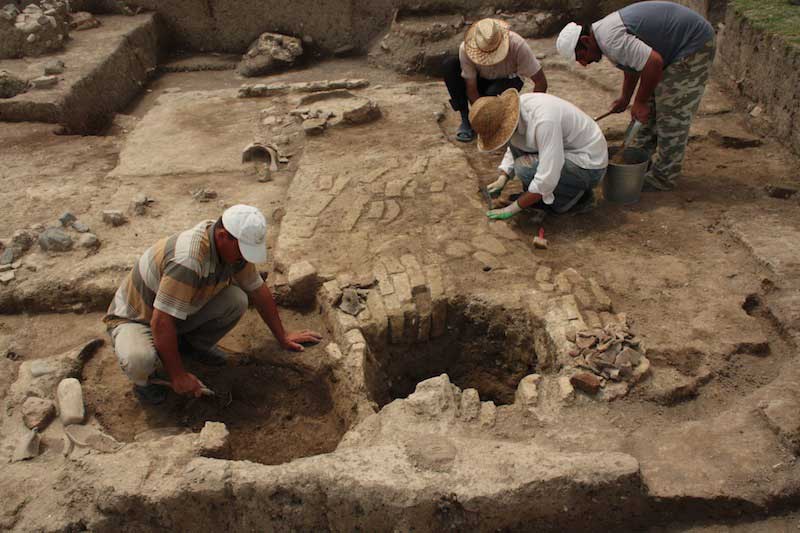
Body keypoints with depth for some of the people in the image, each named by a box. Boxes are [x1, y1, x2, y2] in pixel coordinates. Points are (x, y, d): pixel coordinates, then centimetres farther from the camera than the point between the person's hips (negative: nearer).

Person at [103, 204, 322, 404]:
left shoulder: (233, 247, -12)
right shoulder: (188, 261, -39)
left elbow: (259, 291, 2)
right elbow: (161, 323, -36)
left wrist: (283, 337, 6)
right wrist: (178, 376, -27)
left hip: (180, 313, 7)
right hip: (134, 319, -6)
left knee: (236, 300, -16)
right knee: (140, 361, -39)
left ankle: (192, 344, 9)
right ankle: (143, 378, -1)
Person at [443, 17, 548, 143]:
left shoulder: (517, 45, -34)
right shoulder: (466, 49, -31)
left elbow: (541, 83, -28)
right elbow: (471, 90, -24)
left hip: (509, 80, -2)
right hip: (481, 80, 2)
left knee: (493, 92, -38)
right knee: (449, 65, -26)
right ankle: (466, 120, -16)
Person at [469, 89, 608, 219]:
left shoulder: (544, 120, -34)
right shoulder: (516, 107, -8)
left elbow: (547, 179, -32)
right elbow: (513, 146, 13)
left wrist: (512, 209, -23)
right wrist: (502, 179, 0)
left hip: (589, 167, -9)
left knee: (525, 167, -25)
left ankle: (575, 198, -4)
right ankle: (531, 194, 7)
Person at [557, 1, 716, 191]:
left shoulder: (611, 39, -28)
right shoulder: (605, 33, 5)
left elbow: (653, 63, -34)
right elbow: (633, 64, 21)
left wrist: (639, 103, -22)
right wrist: (625, 99, 20)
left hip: (694, 44, -10)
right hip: (677, 49, 11)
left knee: (672, 114, -6)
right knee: (650, 109, 14)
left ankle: (662, 177, 2)